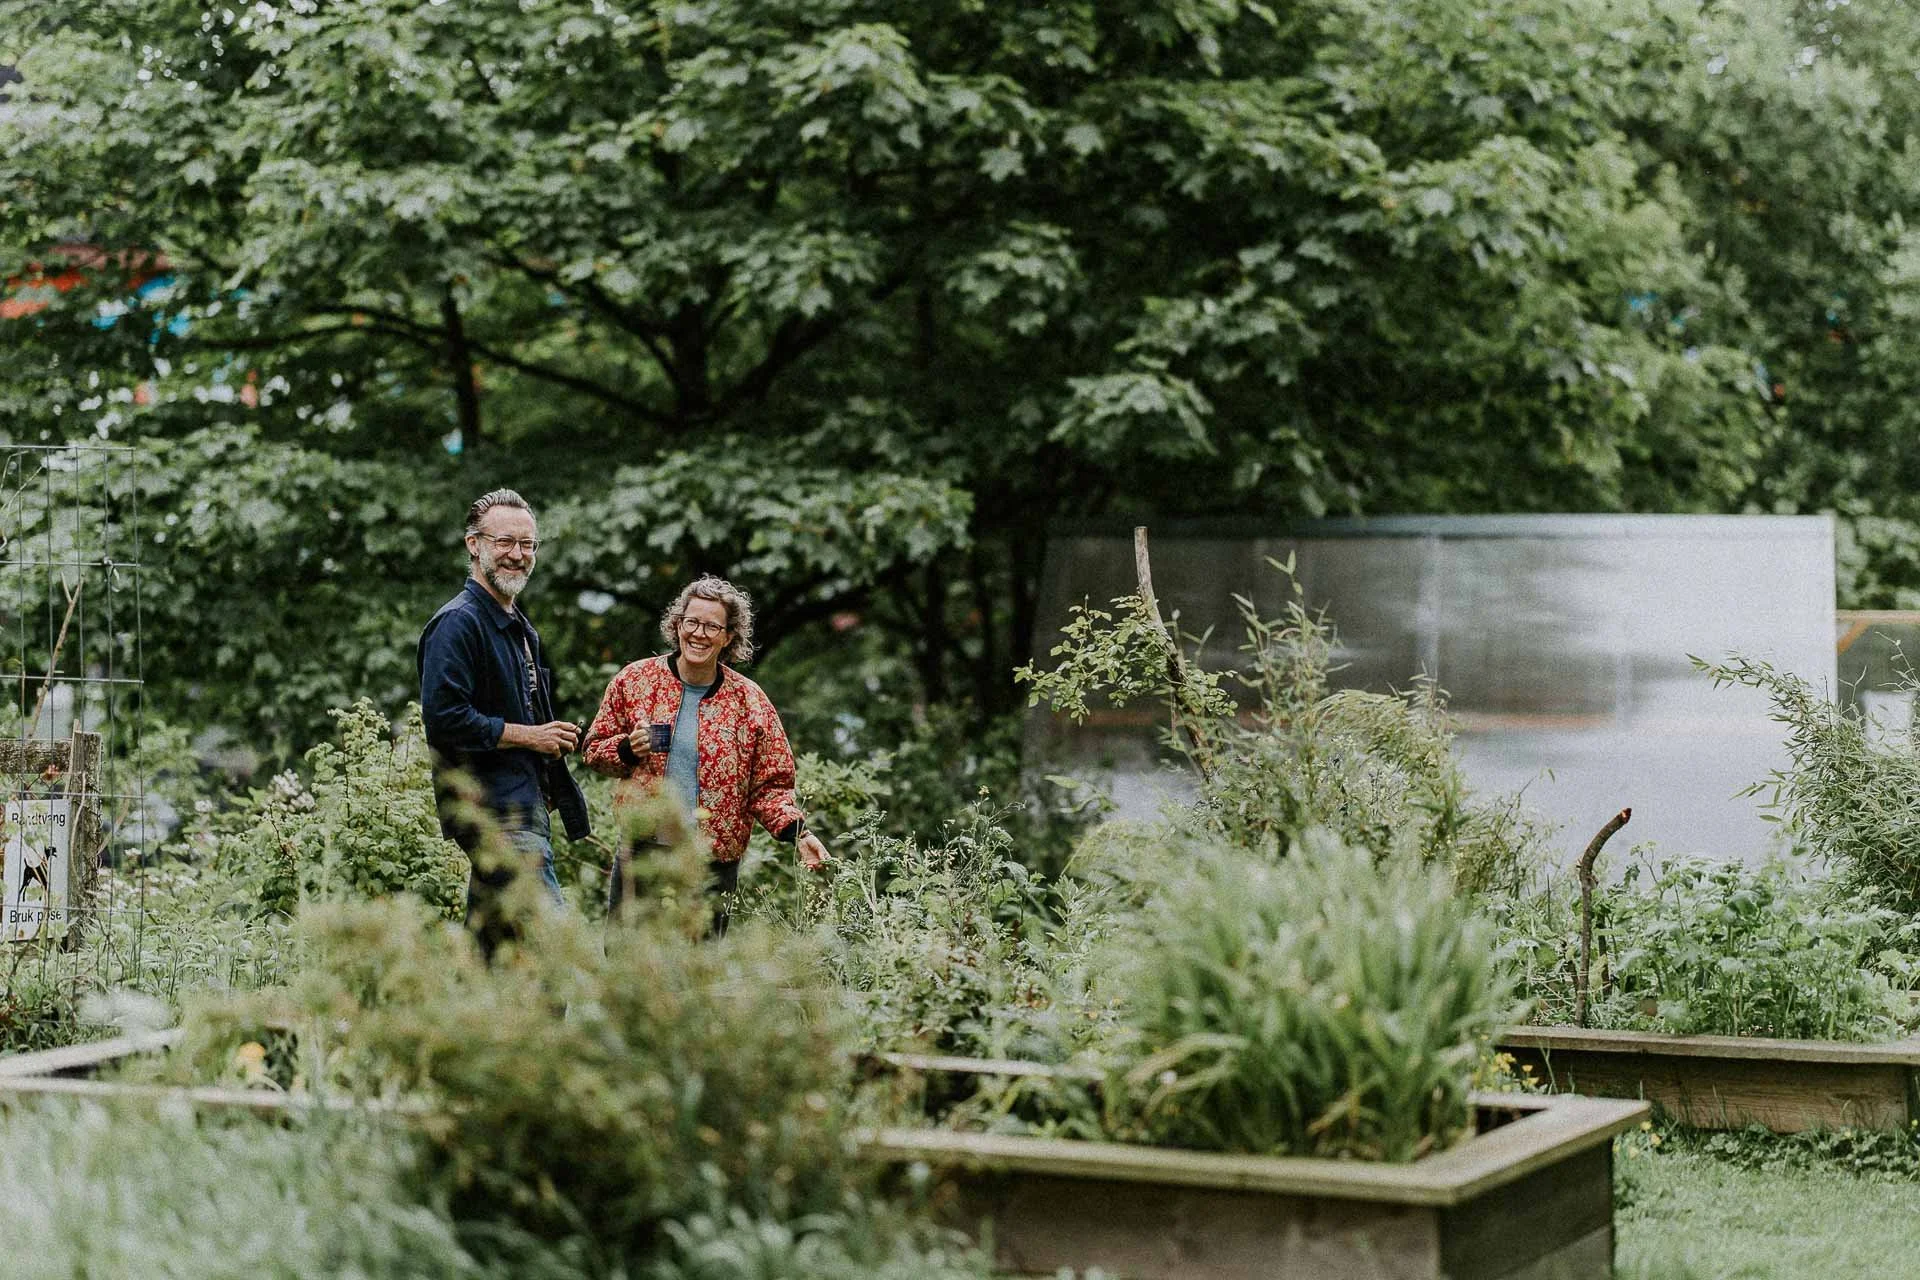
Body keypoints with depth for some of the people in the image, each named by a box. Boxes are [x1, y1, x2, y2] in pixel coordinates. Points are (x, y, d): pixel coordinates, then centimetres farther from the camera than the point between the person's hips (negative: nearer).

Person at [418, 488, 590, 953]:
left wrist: (554, 738, 14)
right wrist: (528, 736, -14)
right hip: (493, 812, -10)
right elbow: (444, 719, -21)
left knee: (492, 943, 11)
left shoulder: (520, 627, 21)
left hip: (526, 806, 10)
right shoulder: (458, 622, -11)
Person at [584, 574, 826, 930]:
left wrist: (797, 833, -13)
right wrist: (627, 750, -10)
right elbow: (595, 748, 12)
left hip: (714, 863, 0)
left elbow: (769, 786, 4)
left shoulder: (751, 703, 1)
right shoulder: (635, 680, 3)